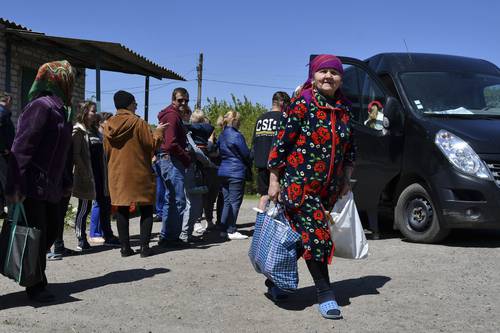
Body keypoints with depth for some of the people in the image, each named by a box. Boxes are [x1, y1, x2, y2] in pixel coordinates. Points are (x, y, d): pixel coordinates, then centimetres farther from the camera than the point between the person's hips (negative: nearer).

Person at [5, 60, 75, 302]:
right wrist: (15, 186, -25)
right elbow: (21, 147, -20)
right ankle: (36, 287, 11)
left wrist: (66, 182, 19)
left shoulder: (61, 110, 14)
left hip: (51, 187, 9)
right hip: (33, 186, -9)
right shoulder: (41, 106, -15)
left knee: (50, 233, 14)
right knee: (36, 236, -1)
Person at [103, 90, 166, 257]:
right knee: (146, 209, 5)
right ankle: (144, 246, 1)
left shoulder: (108, 125, 5)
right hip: (139, 173, -4)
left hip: (117, 173, 5)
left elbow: (107, 150, 13)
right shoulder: (138, 123, -12)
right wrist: (158, 131, 8)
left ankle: (125, 247, 9)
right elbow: (152, 144, -8)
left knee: (122, 210, 9)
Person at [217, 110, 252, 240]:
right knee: (235, 202, -4)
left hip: (223, 172, 8)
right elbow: (246, 154, -9)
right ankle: (231, 231, -3)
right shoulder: (236, 135, -13)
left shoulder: (222, 135, 12)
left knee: (227, 201, 12)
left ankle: (224, 230, 13)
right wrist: (249, 164, 13)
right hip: (236, 172, -8)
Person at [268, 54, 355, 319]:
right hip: (298, 185, -6)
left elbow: (349, 148, 18)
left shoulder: (344, 108, 8)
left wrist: (346, 180, 14)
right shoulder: (302, 104, -8)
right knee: (316, 235, -9)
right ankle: (325, 294, 3)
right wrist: (274, 181, -10)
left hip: (330, 188, 6)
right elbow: (281, 143, -9)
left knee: (300, 238, 11)